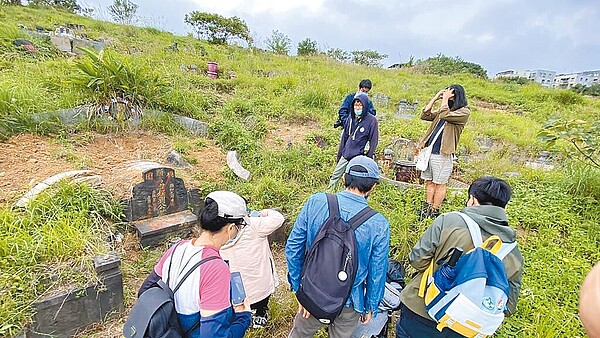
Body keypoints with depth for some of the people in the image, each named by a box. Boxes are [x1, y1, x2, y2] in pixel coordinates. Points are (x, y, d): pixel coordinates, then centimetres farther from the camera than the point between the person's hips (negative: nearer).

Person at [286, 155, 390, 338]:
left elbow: (293, 247, -14)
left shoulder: (316, 202, -20)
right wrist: (370, 307, 9)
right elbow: (376, 274, -10)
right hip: (348, 302, 0)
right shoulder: (379, 225, -22)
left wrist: (298, 287, 0)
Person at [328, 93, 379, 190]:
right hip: (345, 156, 5)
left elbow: (373, 141, -7)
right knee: (335, 176, 12)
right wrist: (339, 154, 14)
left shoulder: (371, 120, -9)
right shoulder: (351, 118, 6)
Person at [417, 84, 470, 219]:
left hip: (442, 154, -7)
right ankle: (427, 208, 22)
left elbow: (445, 116, -22)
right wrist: (435, 98, 8)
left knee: (440, 184, 3)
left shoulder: (464, 112, -5)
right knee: (429, 182, 12)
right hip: (429, 150, 7)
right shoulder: (445, 109, 18)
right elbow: (425, 116, 11)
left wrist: (445, 99, -9)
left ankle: (434, 212, 12)